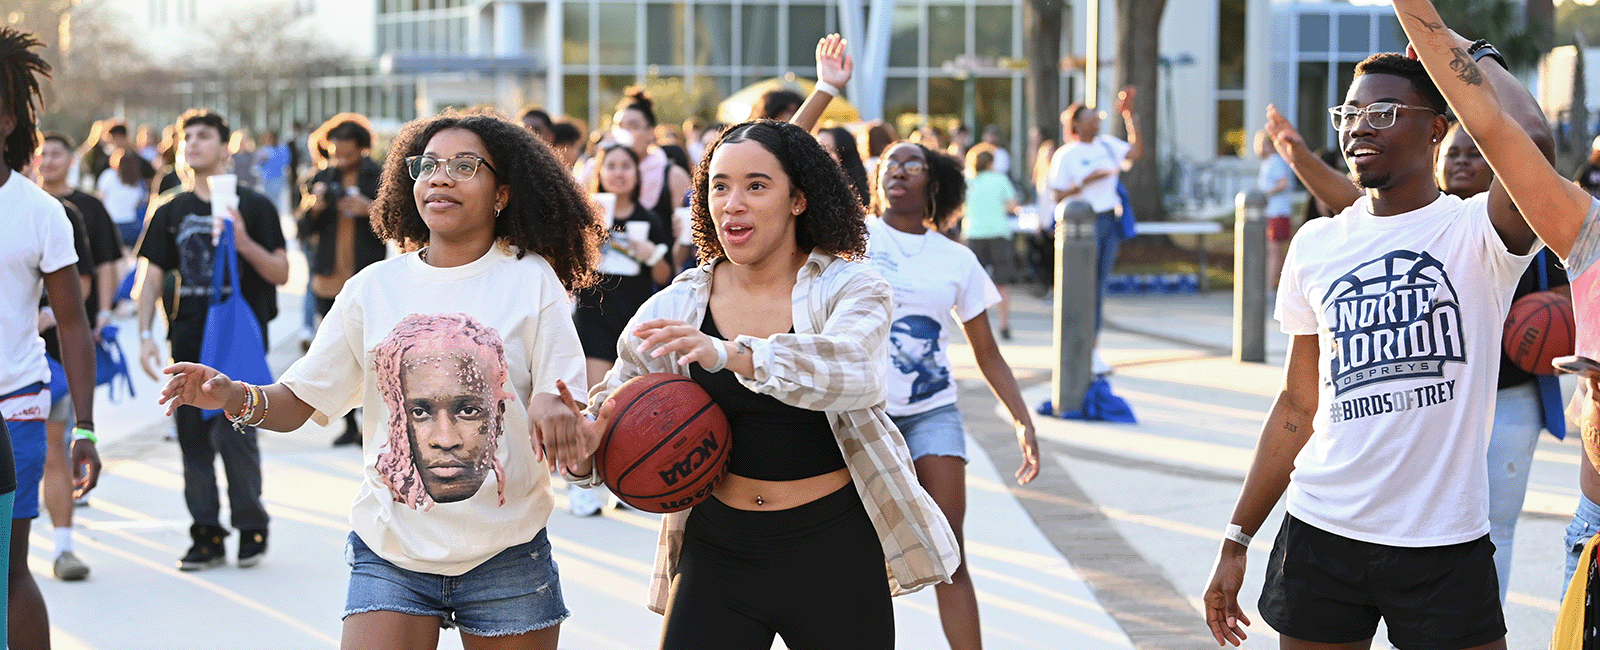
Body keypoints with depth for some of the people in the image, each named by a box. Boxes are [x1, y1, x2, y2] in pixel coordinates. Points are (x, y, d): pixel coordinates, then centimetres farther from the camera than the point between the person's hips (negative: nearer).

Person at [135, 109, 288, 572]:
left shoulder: (254, 207, 0)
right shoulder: (171, 212, 12)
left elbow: (280, 274, -2)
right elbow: (151, 276, 11)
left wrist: (244, 243, -19)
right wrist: (145, 335, 0)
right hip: (188, 339, 4)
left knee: (233, 433, -10)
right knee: (193, 437, 5)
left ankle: (252, 527, 8)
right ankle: (206, 534, 14)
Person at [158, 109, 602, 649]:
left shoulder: (531, 280, -2)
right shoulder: (374, 287, 5)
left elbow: (566, 413, -6)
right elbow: (300, 401, 7)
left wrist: (552, 408, -29)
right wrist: (236, 398, -13)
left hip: (505, 558, -1)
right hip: (392, 553, 1)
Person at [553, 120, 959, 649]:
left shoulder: (849, 288, -7)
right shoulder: (674, 311, 1)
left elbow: (852, 371, -28)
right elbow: (610, 416, 4)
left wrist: (733, 354, -45)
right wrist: (580, 450, -21)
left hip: (833, 548, -2)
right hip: (718, 550, 2)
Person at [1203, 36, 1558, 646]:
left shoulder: (1475, 231, -7)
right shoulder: (1316, 245, 8)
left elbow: (1531, 140, -30)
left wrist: (1462, 50, -11)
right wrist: (1237, 540, 13)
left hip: (1445, 548, -4)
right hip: (1321, 536, 4)